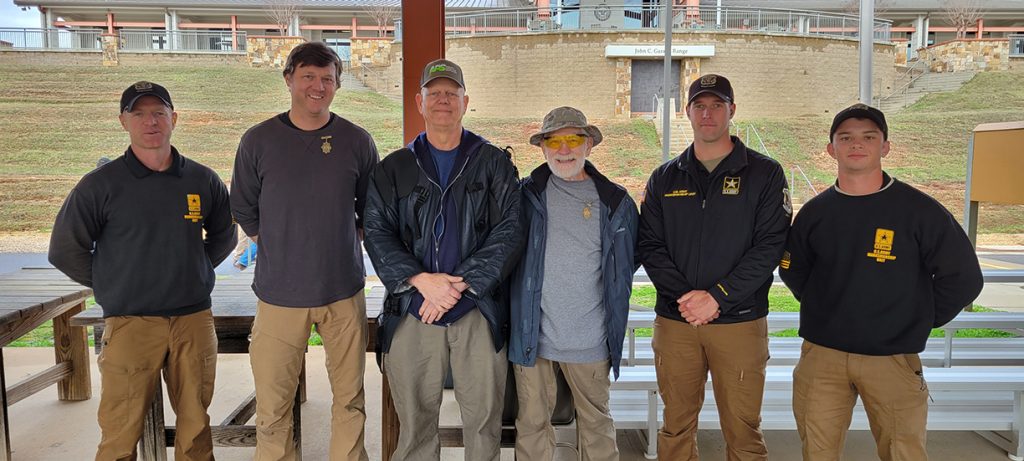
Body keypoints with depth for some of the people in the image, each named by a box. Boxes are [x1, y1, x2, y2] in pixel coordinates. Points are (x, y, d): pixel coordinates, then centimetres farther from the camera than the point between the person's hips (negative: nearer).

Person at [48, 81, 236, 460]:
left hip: (194, 318, 3)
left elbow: (223, 237, 19)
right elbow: (65, 250, 3)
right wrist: (111, 285, 3)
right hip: (129, 322, -2)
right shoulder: (101, 184, -3)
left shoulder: (203, 181, 5)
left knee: (196, 426, 11)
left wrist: (193, 273, 10)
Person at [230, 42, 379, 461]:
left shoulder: (357, 141, 2)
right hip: (279, 293, 0)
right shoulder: (258, 140, 1)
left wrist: (345, 243, 8)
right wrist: (276, 248, 6)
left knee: (350, 398, 9)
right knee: (273, 404, 5)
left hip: (344, 291, 1)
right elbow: (243, 208, 11)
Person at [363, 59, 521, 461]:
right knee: (415, 419, 9)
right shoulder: (395, 168, 10)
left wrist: (460, 284, -14)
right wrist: (421, 280, -14)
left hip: (479, 311, -1)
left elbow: (509, 230, -4)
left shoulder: (494, 163, 6)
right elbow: (377, 231, 1)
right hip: (412, 311, 1)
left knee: (484, 417, 6)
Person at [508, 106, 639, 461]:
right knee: (532, 422, 9)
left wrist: (612, 305, 12)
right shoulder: (526, 195, 1)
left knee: (596, 422, 14)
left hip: (590, 339, 1)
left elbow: (628, 262, 15)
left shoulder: (615, 202, 3)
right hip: (532, 334, 0)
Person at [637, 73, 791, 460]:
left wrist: (717, 296, -15)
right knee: (676, 427, 10)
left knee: (742, 428, 5)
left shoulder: (764, 173, 2)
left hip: (740, 321, -2)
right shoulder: (665, 178, 10)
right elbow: (650, 246, 4)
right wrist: (684, 296, -12)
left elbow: (770, 246, -6)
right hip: (674, 320, 2)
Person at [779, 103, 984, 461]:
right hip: (821, 353, 2)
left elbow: (962, 277, -1)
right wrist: (822, 310, 10)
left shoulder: (919, 209, -5)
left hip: (893, 357, -2)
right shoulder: (814, 212, 4)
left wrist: (920, 321, 1)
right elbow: (792, 270, 17)